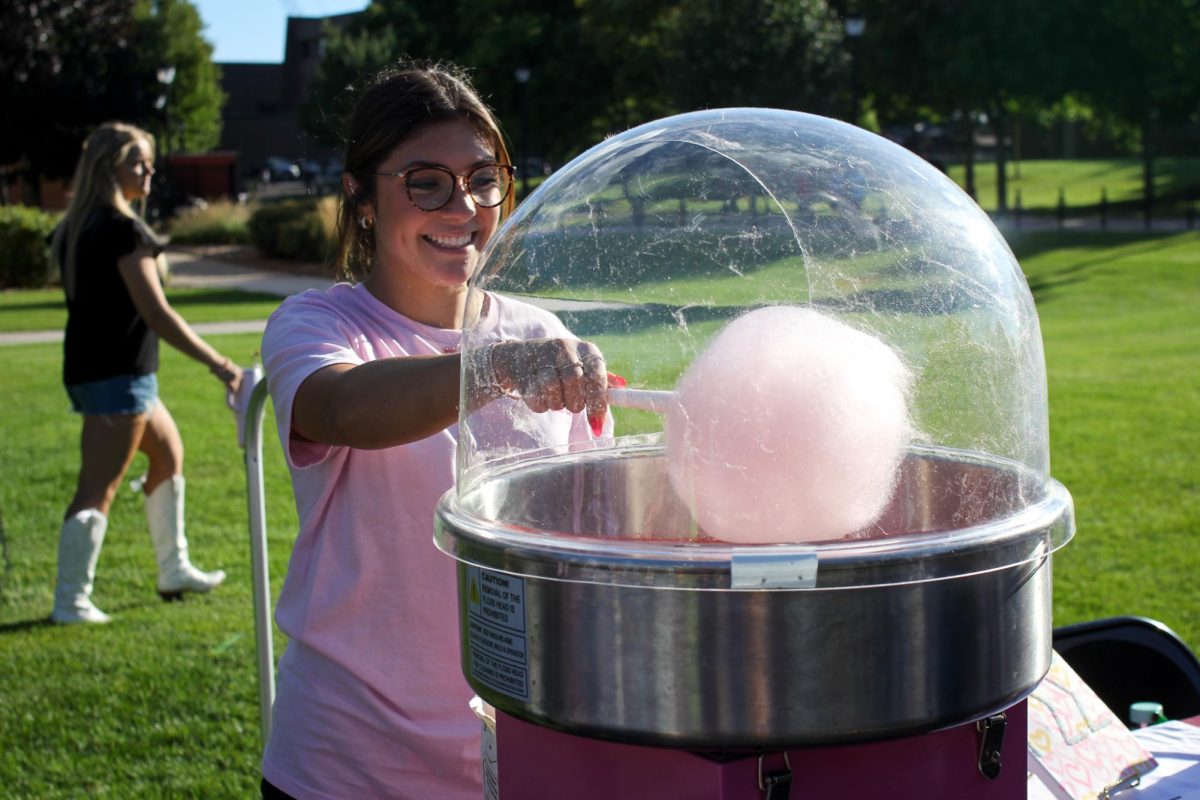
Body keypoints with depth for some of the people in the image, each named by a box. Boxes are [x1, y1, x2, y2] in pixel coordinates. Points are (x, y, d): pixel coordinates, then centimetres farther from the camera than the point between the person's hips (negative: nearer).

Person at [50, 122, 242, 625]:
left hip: (87, 369, 10)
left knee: (168, 454, 22)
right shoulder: (123, 230, -16)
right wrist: (218, 364, -18)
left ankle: (174, 572, 30)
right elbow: (155, 313, -20)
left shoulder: (75, 227, 13)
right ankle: (71, 602, -3)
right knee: (98, 489, -7)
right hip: (117, 375, -10)